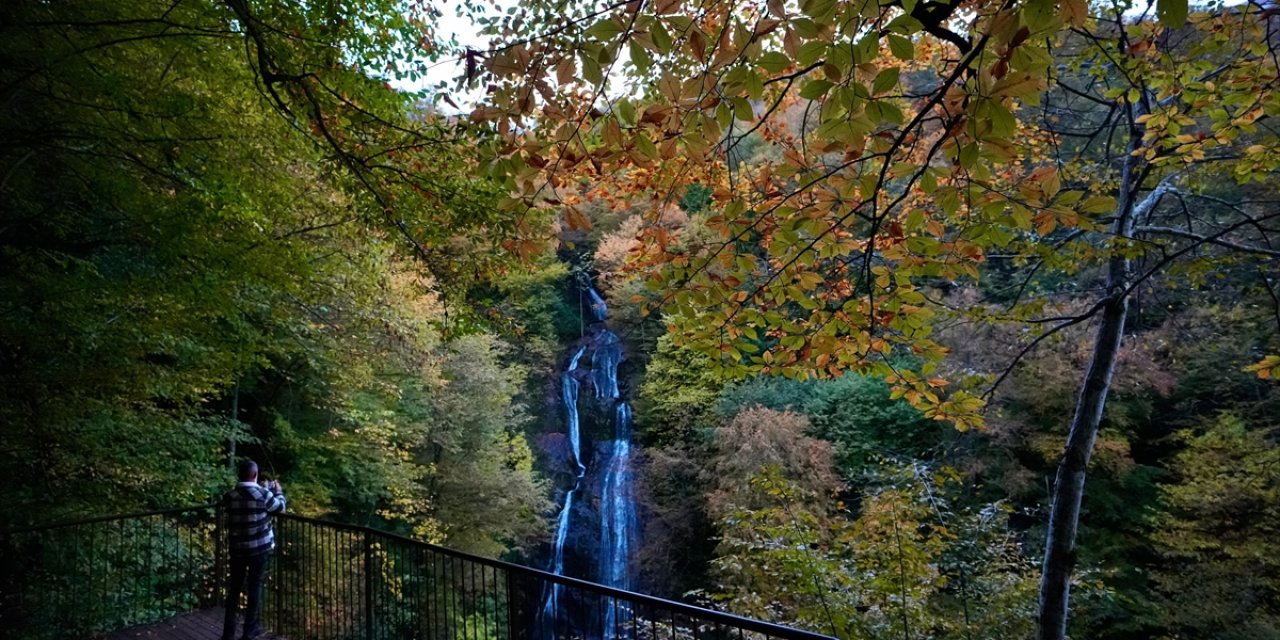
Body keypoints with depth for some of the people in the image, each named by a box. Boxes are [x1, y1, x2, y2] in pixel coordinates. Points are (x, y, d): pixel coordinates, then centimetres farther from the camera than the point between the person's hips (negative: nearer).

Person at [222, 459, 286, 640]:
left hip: (237, 549, 3)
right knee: (255, 586, 9)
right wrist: (278, 491, 20)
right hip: (260, 548, -3)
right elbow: (280, 507, 3)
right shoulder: (263, 494, -15)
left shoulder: (229, 496, -5)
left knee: (234, 587, 12)